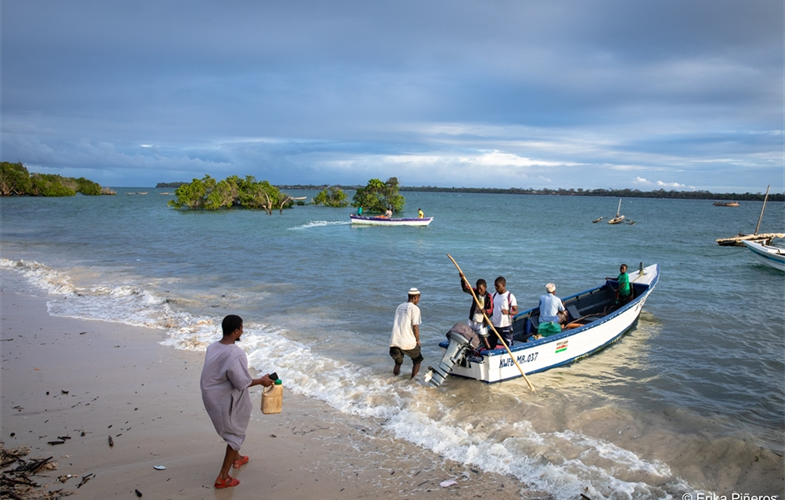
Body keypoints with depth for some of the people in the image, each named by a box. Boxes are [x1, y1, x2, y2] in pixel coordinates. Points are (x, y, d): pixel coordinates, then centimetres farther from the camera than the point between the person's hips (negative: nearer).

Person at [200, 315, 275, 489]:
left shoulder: (212, 347, -4)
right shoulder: (235, 354, -29)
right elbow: (242, 383, -24)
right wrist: (261, 380, -8)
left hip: (211, 396, 8)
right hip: (226, 400, -8)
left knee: (230, 428, 30)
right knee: (235, 433, 10)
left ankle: (236, 458, 51)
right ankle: (223, 478, 15)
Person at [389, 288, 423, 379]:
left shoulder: (399, 307, 14)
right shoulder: (414, 308, -8)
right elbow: (415, 327, -14)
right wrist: (418, 340, 1)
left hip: (394, 341, 6)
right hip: (408, 342, -6)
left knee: (398, 363, 21)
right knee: (417, 360, 16)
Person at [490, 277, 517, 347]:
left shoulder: (510, 296, -9)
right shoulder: (494, 295, 6)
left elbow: (516, 311, -10)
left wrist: (508, 312, -30)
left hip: (506, 327, -5)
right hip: (494, 326, 5)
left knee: (509, 347, 2)